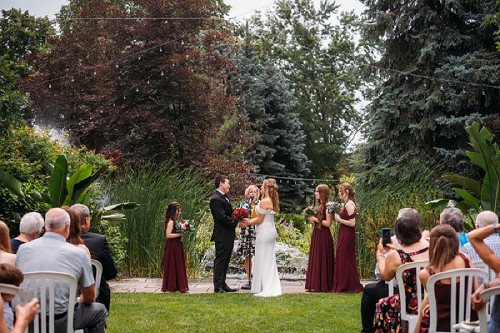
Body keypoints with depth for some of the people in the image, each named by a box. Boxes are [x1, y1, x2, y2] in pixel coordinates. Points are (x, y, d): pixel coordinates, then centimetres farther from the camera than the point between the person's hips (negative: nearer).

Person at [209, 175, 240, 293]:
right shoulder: (216, 199, -16)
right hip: (222, 236, -10)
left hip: (228, 236, 10)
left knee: (225, 261, 14)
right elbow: (222, 217, -22)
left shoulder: (224, 197, 16)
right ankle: (218, 286, -1)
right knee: (220, 260, -5)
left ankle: (222, 284, 20)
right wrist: (236, 223, -15)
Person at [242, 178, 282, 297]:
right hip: (271, 231, 10)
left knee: (263, 260, -3)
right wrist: (249, 220, 17)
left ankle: (266, 289, 1)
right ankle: (273, 288, 18)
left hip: (264, 233, -10)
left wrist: (248, 222, 2)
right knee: (270, 260, 14)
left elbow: (259, 220, -14)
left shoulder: (264, 202, -18)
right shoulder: (272, 201, 11)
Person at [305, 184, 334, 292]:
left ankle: (324, 286, 0)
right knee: (314, 259, 10)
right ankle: (315, 285, 14)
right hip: (316, 234, 9)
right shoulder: (319, 206, 15)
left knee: (322, 260, -5)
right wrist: (311, 217, 6)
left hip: (324, 235, -9)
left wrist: (315, 219, -14)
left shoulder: (327, 206, -12)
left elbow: (328, 223, -18)